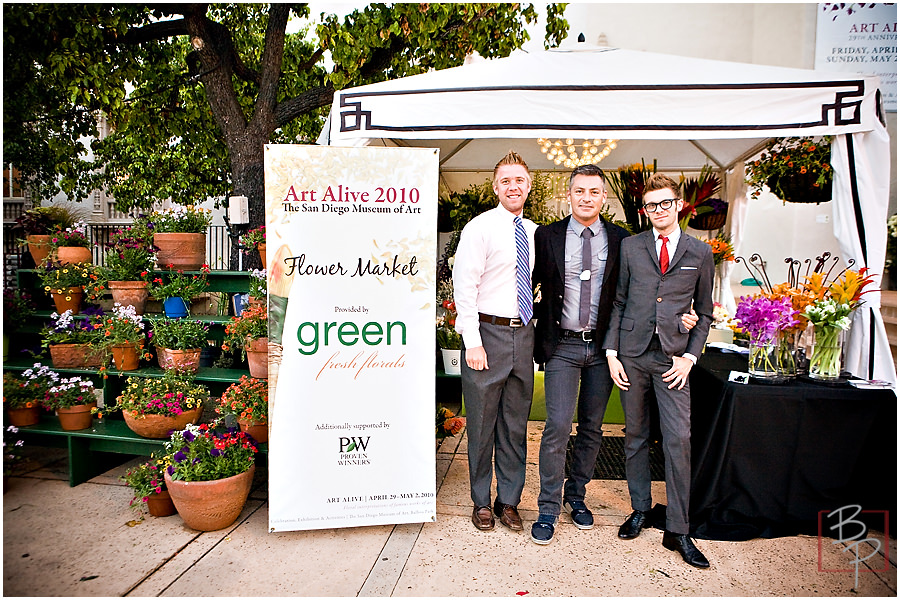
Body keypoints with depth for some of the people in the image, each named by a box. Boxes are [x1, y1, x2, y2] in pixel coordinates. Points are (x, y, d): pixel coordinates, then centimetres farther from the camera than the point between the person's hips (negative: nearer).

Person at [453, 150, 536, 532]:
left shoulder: (535, 232, 12)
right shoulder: (480, 227, -6)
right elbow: (464, 286, -10)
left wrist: (538, 333, 11)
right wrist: (472, 342, -16)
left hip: (524, 334, 5)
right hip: (488, 332, -5)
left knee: (515, 424, 13)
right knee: (482, 422, 5)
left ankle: (509, 501, 28)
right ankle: (481, 502, 23)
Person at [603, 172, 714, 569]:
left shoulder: (700, 253, 8)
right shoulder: (630, 247, 7)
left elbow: (704, 312, 11)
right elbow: (618, 302, 6)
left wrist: (690, 356, -1)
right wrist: (612, 352, -1)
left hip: (673, 357, 0)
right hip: (632, 353, 1)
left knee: (679, 440, -4)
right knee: (635, 436, 10)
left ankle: (677, 530, 9)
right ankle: (640, 510, 26)